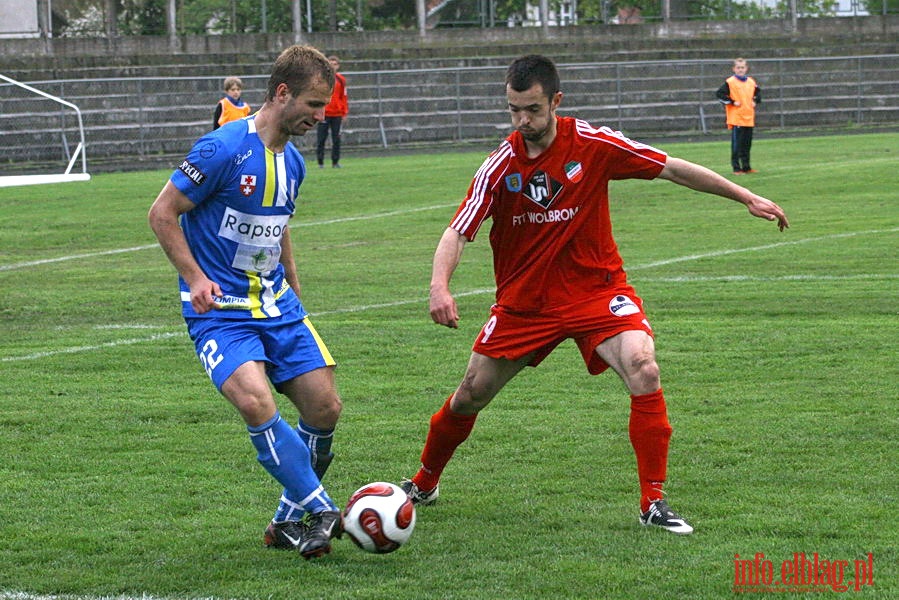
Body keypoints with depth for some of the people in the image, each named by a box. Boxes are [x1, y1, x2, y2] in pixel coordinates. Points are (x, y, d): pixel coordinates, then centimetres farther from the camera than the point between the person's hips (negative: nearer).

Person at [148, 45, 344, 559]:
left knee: (325, 408, -1)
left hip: (277, 304, 7)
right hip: (220, 309, -7)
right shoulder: (224, 149, -15)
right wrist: (196, 278, -18)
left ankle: (292, 521, 17)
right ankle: (321, 510, -16)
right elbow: (162, 213, -11)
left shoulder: (292, 161, 9)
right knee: (256, 403, -28)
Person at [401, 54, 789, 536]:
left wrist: (747, 198, -1)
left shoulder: (593, 144, -13)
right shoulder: (501, 165, -12)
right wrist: (439, 286, -35)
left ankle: (653, 502, -17)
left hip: (596, 289, -1)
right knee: (471, 394, 6)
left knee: (642, 368, -25)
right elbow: (458, 233, -15)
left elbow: (672, 169, -4)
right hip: (524, 301, 1)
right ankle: (424, 484, 34)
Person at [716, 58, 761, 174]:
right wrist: (732, 102, -12)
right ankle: (736, 168, -2)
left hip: (749, 119, 6)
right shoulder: (730, 82, -6)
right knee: (736, 145, -5)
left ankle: (746, 167, 19)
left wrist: (755, 101, 9)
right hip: (736, 119, -6)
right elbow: (719, 94, -10)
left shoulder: (751, 82, 11)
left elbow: (758, 92, 27)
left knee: (747, 144, 11)